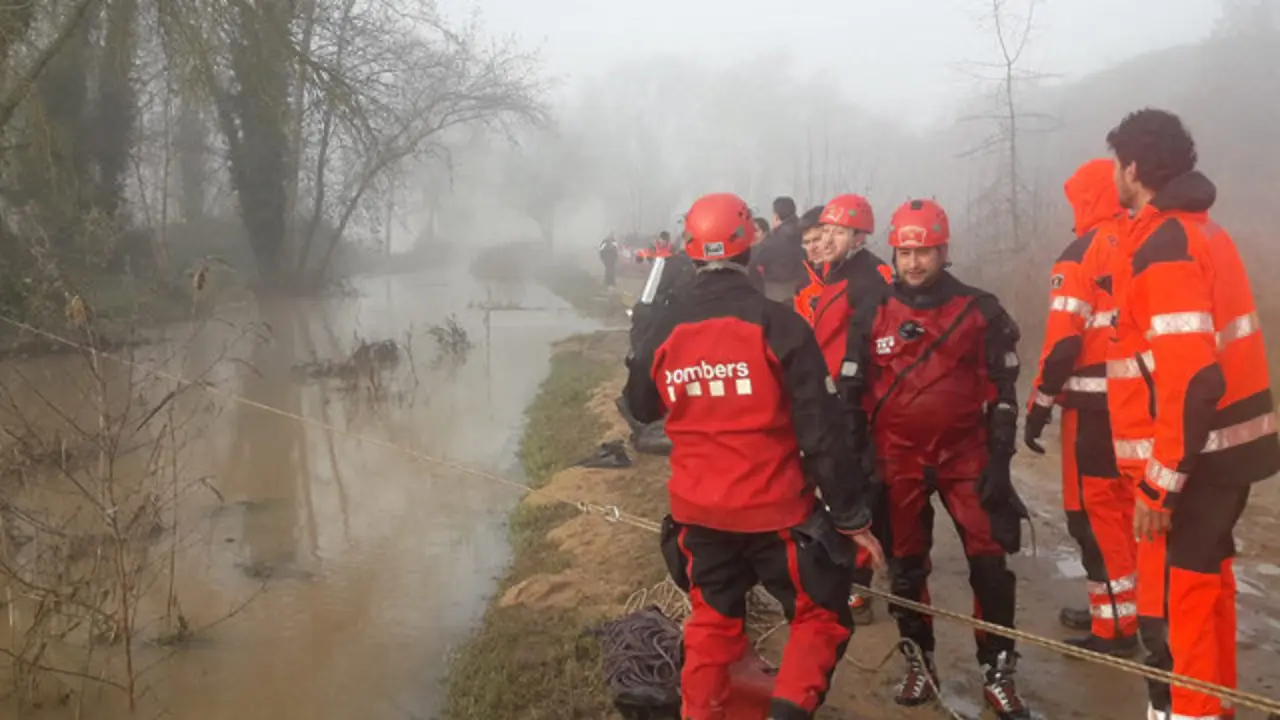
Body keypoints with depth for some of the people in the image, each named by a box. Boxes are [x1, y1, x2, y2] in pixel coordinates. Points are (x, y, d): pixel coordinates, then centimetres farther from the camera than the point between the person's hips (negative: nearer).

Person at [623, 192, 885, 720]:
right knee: (822, 616, 13)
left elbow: (642, 408, 16)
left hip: (697, 512, 4)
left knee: (712, 623, 21)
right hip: (774, 509, -4)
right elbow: (823, 430, -14)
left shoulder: (665, 332, -3)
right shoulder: (777, 325, -15)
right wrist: (852, 514, -6)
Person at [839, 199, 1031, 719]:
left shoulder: (980, 312, -2)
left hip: (965, 452, -1)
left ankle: (997, 671, 10)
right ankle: (919, 664, 25)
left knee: (990, 560, -4)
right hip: (897, 457, 1)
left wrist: (999, 459, -5)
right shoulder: (871, 316, 1)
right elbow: (852, 392, 4)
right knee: (905, 563, 9)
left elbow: (1002, 391, 1)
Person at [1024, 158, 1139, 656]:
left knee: (1095, 511, 0)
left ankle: (1115, 626, 3)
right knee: (1127, 504, 18)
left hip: (1098, 403, -8)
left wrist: (1040, 404, -11)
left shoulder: (1083, 255, -12)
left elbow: (1064, 339, -17)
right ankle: (1122, 607, 28)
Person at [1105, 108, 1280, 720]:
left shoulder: (1161, 248, -18)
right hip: (1229, 445, 10)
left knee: (1170, 608, -4)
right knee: (1205, 583, 21)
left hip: (1192, 457, -10)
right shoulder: (1201, 232, 13)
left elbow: (1190, 377, -26)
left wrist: (1159, 481, -22)